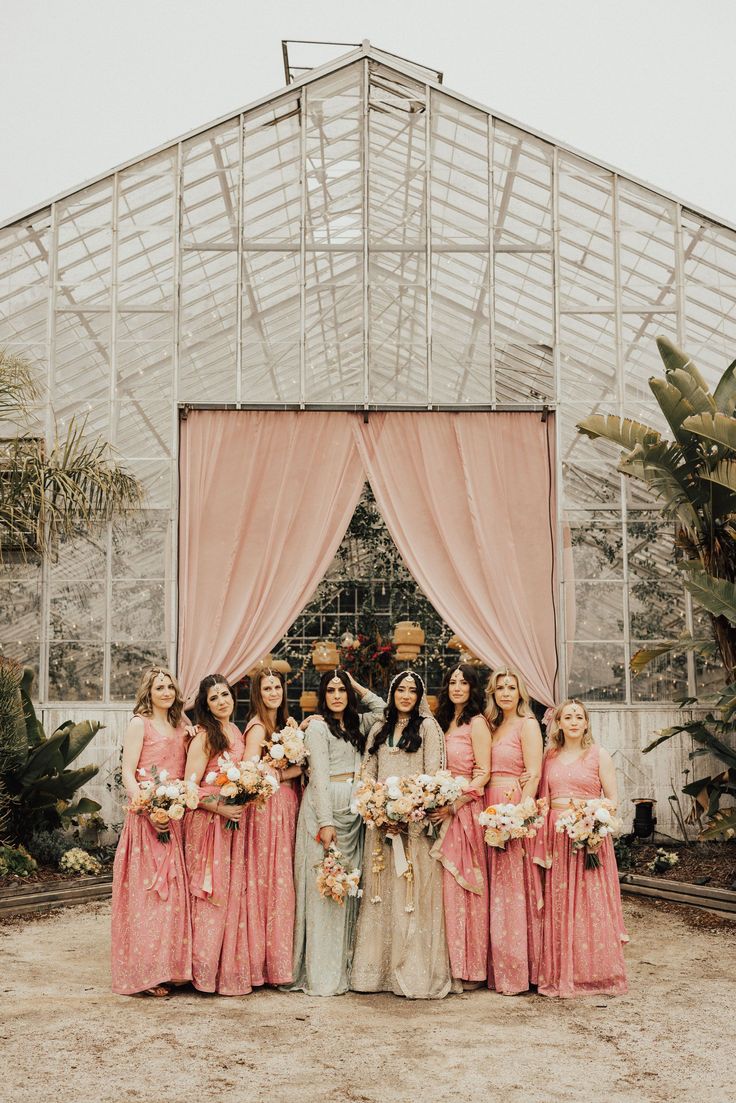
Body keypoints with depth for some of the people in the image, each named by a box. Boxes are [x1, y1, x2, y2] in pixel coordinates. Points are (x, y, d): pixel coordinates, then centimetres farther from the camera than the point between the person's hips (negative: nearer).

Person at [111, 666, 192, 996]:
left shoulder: (179, 727, 16)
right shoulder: (140, 724, -2)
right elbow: (128, 773, -9)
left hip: (175, 816, 6)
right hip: (146, 816, -6)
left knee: (172, 891, 7)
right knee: (146, 891, -5)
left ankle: (167, 966, 15)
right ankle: (144, 972, 2)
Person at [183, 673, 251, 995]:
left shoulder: (236, 731, 12)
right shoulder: (204, 736, -10)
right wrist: (220, 808, -19)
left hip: (232, 823, 7)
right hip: (207, 821, -7)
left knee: (233, 894, 10)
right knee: (211, 895, -3)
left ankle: (231, 969, 18)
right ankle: (206, 971, 6)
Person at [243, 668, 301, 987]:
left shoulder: (284, 723, 16)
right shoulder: (258, 727, -10)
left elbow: (300, 764, 12)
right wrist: (287, 773, -11)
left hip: (286, 807, 8)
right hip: (267, 807, -8)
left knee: (282, 882, 9)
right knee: (269, 881, -5)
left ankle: (278, 958, 15)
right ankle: (265, 964, 3)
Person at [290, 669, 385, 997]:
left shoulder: (356, 724, 15)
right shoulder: (318, 726, -4)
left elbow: (382, 708, 25)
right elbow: (319, 775, -11)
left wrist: (357, 686, 15)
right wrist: (326, 821, -18)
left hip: (352, 810, 7)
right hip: (325, 807, -7)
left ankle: (343, 967, 13)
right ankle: (321, 975, -3)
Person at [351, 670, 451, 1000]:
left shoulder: (428, 727, 2)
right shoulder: (379, 730, 18)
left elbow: (434, 773, -5)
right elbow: (368, 771, 15)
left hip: (415, 820, -5)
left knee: (413, 894, -6)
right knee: (382, 893, 5)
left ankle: (416, 971, -2)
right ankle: (379, 967, 9)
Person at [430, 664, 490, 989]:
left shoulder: (476, 722, -6)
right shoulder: (445, 722, 16)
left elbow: (483, 773, -11)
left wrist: (454, 805, -17)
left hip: (465, 810, -7)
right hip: (442, 809, 7)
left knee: (460, 885, -4)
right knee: (445, 885, 6)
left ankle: (465, 968, 4)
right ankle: (448, 962, 12)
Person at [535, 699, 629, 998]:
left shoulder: (598, 755, 2)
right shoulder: (550, 756, 12)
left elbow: (612, 799, 0)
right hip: (555, 836, 3)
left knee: (590, 903, -3)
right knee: (557, 903, 3)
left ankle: (594, 973, 7)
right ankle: (560, 974, 12)